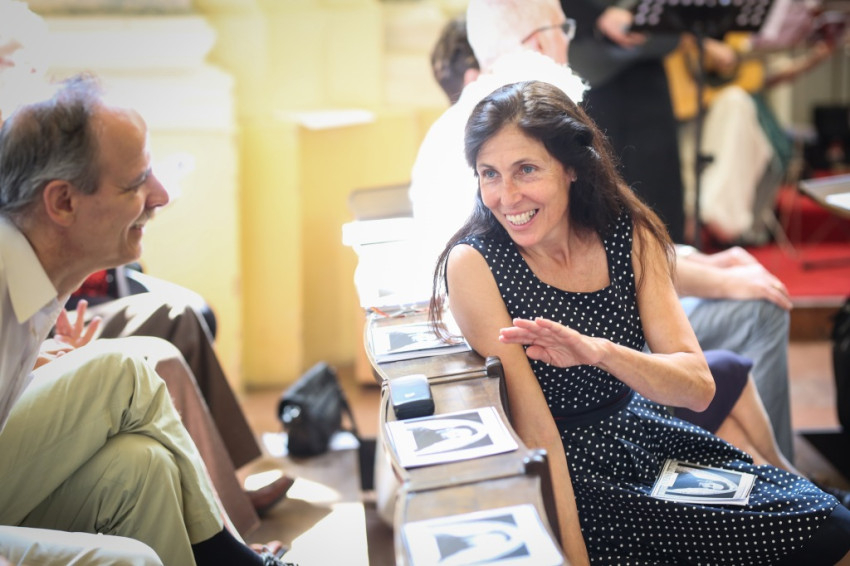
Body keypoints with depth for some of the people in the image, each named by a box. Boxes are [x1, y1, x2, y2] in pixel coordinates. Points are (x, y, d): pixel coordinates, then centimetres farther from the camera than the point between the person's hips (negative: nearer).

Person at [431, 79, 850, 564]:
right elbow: (534, 429, -19)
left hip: (644, 441, 5)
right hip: (566, 476, -5)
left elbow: (698, 389, -12)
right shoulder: (474, 264, -17)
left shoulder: (629, 233, -5)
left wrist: (599, 351, -31)